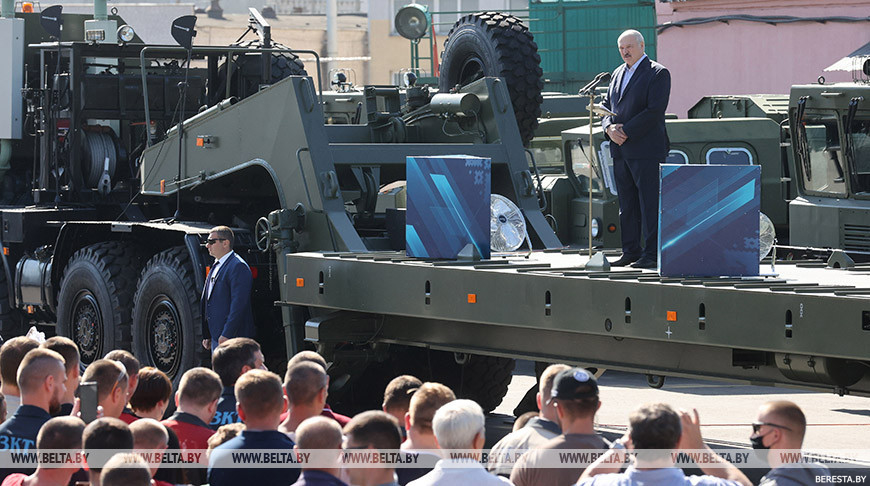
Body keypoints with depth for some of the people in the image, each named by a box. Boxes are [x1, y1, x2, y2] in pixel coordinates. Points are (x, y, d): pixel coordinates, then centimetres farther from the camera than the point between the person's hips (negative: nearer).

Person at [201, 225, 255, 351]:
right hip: (216, 338, 10)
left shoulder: (238, 267, -13)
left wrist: (226, 335, -23)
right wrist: (207, 336, 19)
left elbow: (238, 304, -20)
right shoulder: (216, 266, 19)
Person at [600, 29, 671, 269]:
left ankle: (652, 254, -5)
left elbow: (655, 111, -14)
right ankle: (631, 252, 15)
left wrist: (626, 131, -15)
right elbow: (606, 105, 18)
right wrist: (609, 128, -3)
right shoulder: (618, 74, 18)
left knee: (650, 203, -6)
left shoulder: (658, 74, -5)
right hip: (620, 150, 7)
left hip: (646, 149, -7)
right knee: (626, 204, 9)